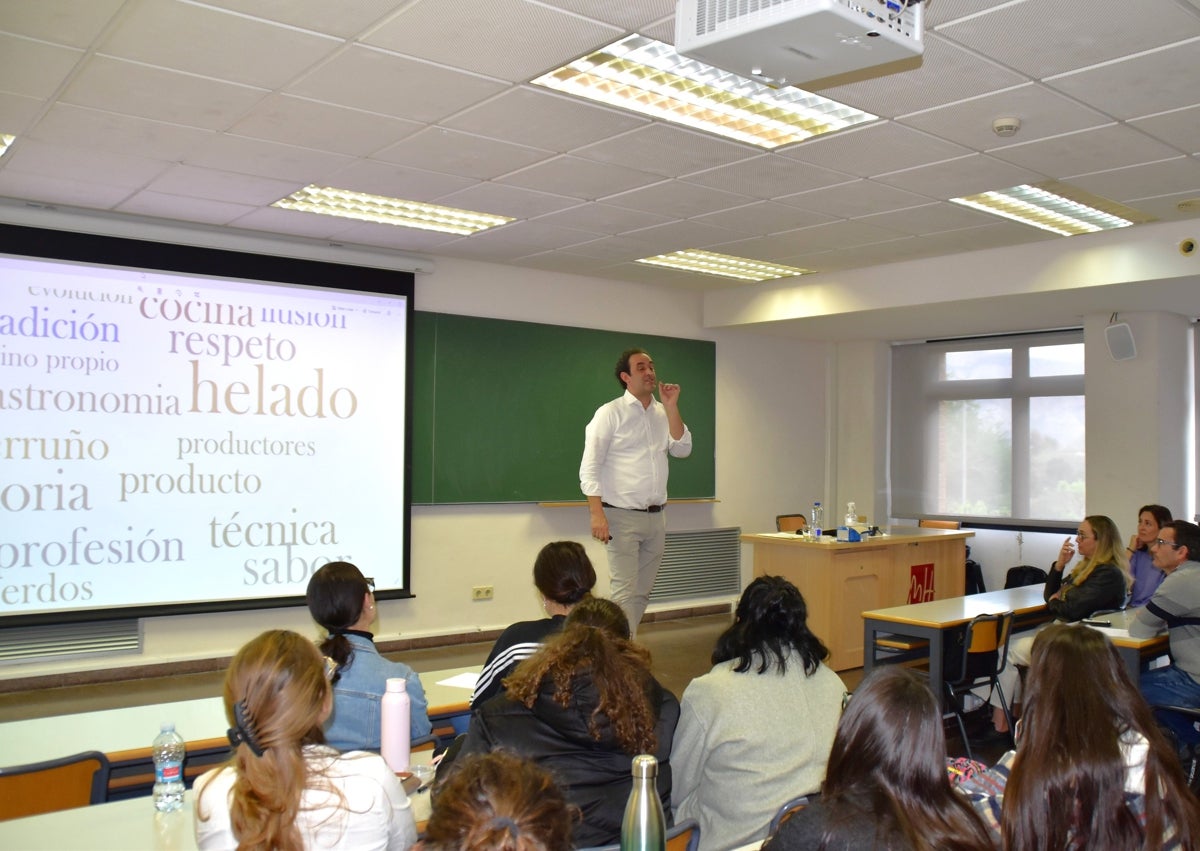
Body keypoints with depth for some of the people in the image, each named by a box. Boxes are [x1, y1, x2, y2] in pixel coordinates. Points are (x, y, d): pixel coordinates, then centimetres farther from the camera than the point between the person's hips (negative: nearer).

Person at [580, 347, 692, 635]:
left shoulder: (664, 414, 12)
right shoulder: (610, 413, -5)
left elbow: (683, 449, 0)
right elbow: (590, 468, -10)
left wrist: (671, 407, -5)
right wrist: (597, 514, -19)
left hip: (656, 517, 6)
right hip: (622, 516, -6)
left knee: (642, 593, 12)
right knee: (625, 593, -8)